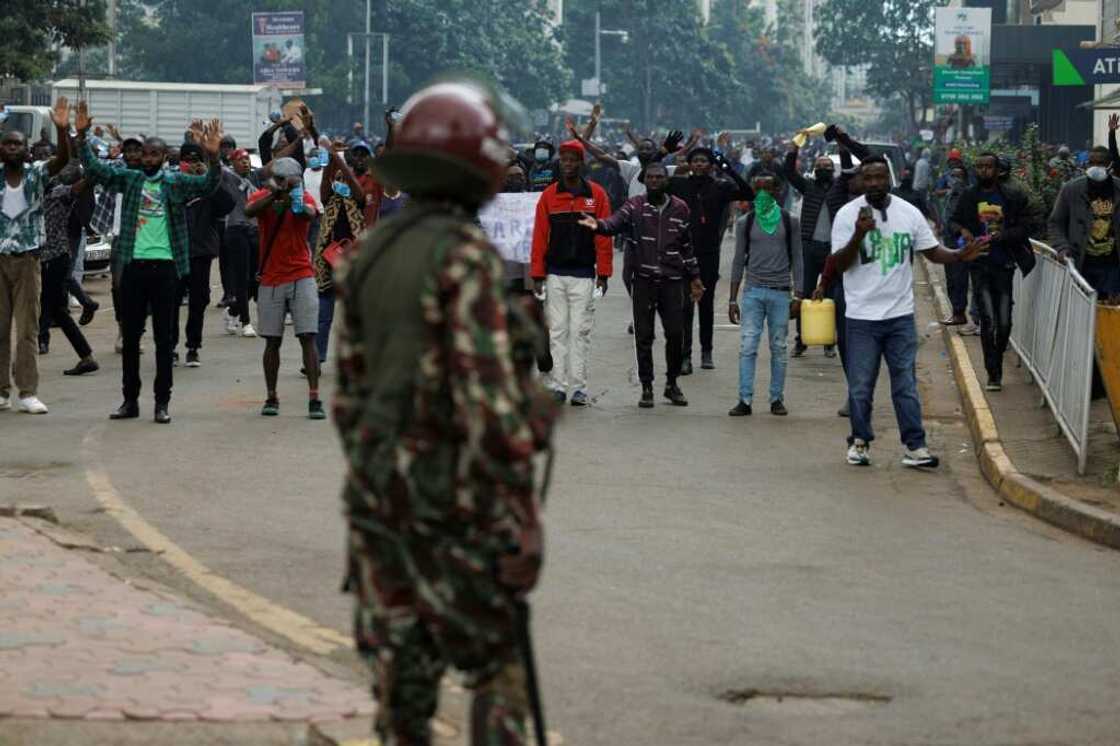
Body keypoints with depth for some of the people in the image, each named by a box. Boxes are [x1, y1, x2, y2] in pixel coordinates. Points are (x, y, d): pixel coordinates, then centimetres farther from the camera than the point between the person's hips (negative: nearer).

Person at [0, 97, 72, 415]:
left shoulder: (36, 173, -2)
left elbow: (64, 159, -16)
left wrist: (62, 129, -34)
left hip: (27, 258, -1)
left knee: (28, 328, 0)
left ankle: (28, 393, 1)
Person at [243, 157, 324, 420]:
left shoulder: (304, 198, 0)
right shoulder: (263, 196, 0)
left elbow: (311, 213, -23)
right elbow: (249, 211, -22)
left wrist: (298, 204, -46)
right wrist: (273, 194, -39)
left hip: (302, 277, -1)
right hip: (271, 280, 1)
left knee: (307, 337, -8)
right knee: (272, 341, 4)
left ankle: (314, 398, -11)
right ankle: (271, 397, 14)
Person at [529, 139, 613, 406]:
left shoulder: (597, 195, 2)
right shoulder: (549, 196, 4)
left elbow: (604, 235, 1)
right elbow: (540, 236, 4)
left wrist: (603, 273, -3)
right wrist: (538, 274, 0)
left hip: (584, 275, -1)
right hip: (555, 274, 1)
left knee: (580, 331, 1)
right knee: (557, 331, 2)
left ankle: (579, 386, 4)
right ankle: (557, 385, 4)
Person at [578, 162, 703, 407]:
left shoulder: (679, 209, 9)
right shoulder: (634, 206, 2)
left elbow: (687, 246, 17)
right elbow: (615, 223, -17)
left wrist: (694, 277, 17)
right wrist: (598, 225, -39)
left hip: (672, 280, 2)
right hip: (643, 279, -1)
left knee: (675, 333, 1)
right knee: (644, 336, 2)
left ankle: (672, 383, 18)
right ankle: (646, 387, 12)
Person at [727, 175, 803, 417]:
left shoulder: (790, 222, 5)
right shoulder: (745, 222, 7)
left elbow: (796, 260, 6)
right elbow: (739, 261, 9)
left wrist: (798, 296, -1)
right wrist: (733, 299, 6)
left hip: (780, 292, 0)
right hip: (752, 290, 0)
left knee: (778, 348, 3)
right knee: (747, 347, -7)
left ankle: (777, 399, 10)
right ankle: (745, 400, -6)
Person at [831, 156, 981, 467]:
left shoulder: (909, 213, 4)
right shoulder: (848, 215, -5)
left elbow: (932, 251, 8)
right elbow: (840, 264, -9)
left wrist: (960, 255, -12)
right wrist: (859, 234, -25)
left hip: (900, 315, 2)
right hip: (862, 316, -2)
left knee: (906, 384, 3)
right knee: (860, 386, 6)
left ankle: (914, 446, 5)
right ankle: (860, 441, 21)